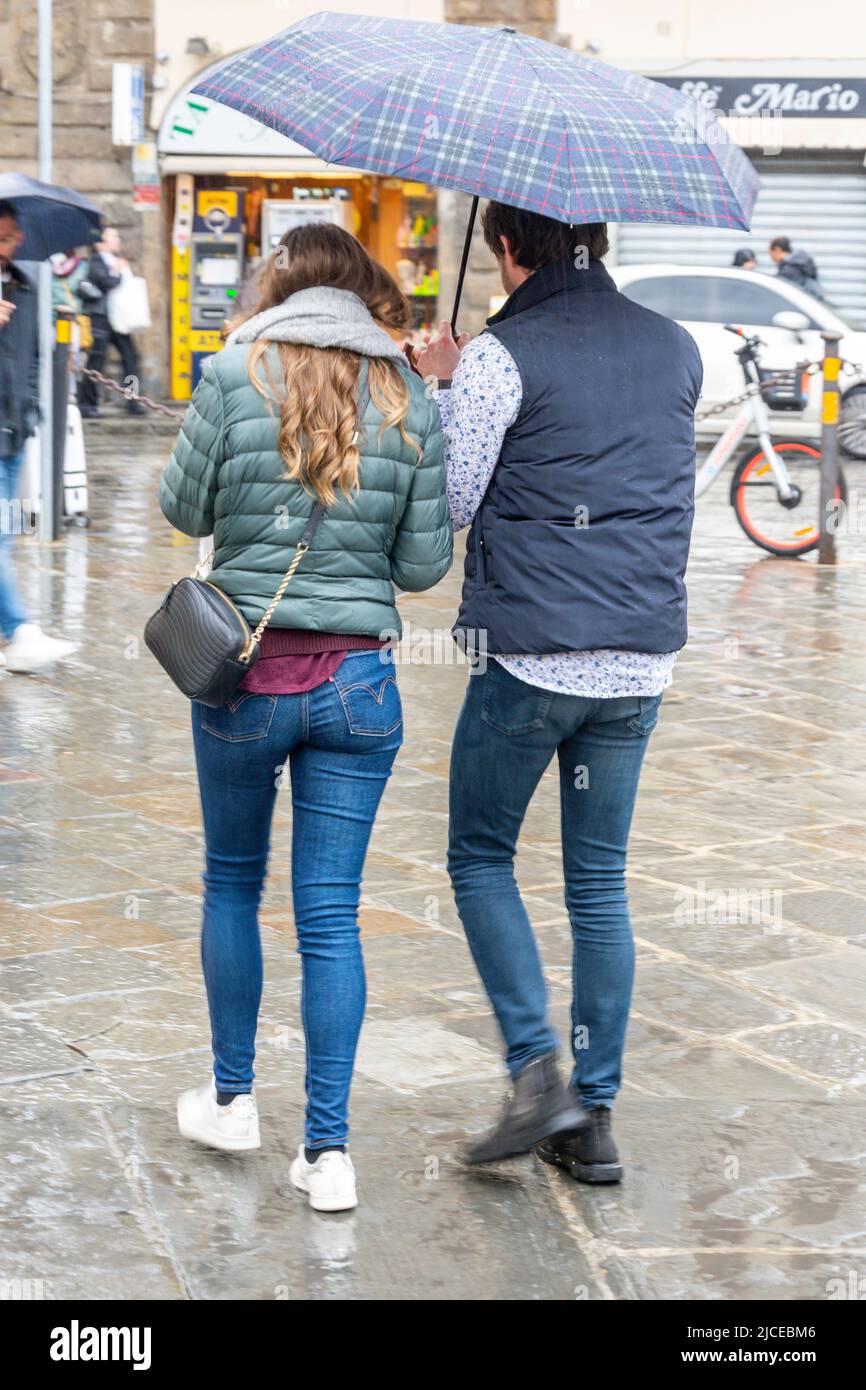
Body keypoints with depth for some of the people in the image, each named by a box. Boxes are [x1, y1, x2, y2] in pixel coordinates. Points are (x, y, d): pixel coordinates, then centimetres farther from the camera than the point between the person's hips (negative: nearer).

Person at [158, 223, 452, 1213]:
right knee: (331, 912, 5)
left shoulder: (234, 375, -6)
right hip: (358, 681, 1)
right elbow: (425, 563, 1)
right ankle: (328, 1148, 5)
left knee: (232, 883, 19)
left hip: (244, 674, -1)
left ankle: (232, 1097, 30)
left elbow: (184, 509, 1)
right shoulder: (410, 401, 0)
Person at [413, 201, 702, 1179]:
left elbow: (448, 503, -7)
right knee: (600, 880, 12)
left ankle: (536, 1071, -1)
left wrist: (440, 388, 8)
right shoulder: (677, 349, 9)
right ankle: (593, 1116, 14)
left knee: (480, 857, 12)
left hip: (531, 656, -5)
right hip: (642, 658, 5)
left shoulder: (502, 357, -10)